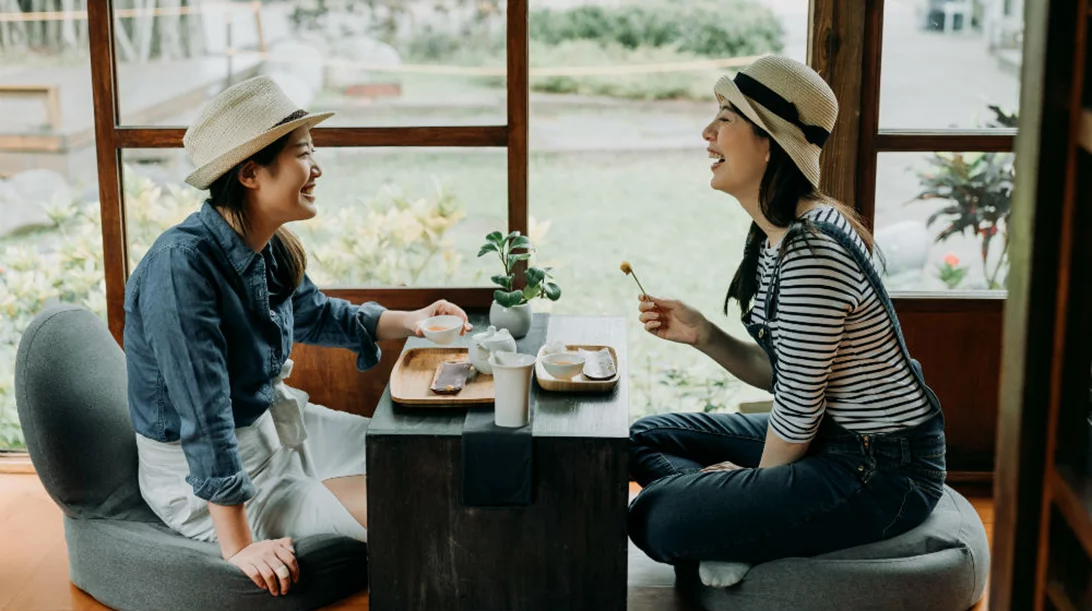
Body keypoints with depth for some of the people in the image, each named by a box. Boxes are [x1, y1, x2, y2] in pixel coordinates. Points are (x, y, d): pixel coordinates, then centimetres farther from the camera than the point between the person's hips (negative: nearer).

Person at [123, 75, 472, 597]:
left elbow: (317, 314, 18)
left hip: (276, 424, 9)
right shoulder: (182, 265, -30)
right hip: (201, 477, -9)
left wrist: (409, 321, 5)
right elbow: (204, 415, -32)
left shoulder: (271, 249, -5)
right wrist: (239, 547, -31)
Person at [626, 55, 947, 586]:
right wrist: (702, 335, -3)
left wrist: (759, 479, -3)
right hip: (833, 438, 11)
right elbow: (782, 374, 10)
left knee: (654, 519, -20)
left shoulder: (810, 251, -26)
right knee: (645, 437, 15)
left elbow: (799, 405, -20)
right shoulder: (777, 234, 6)